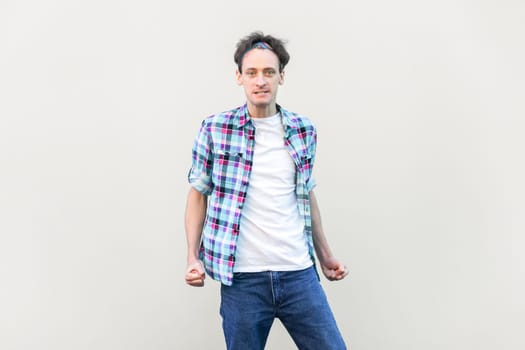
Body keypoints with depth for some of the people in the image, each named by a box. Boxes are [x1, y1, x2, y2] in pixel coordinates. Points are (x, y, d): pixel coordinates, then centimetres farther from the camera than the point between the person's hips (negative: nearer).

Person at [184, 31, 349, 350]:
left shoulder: (304, 131, 7)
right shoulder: (214, 129, -1)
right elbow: (199, 194, 6)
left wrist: (325, 256, 21)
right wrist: (193, 258, -3)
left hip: (300, 274, 3)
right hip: (242, 278, -2)